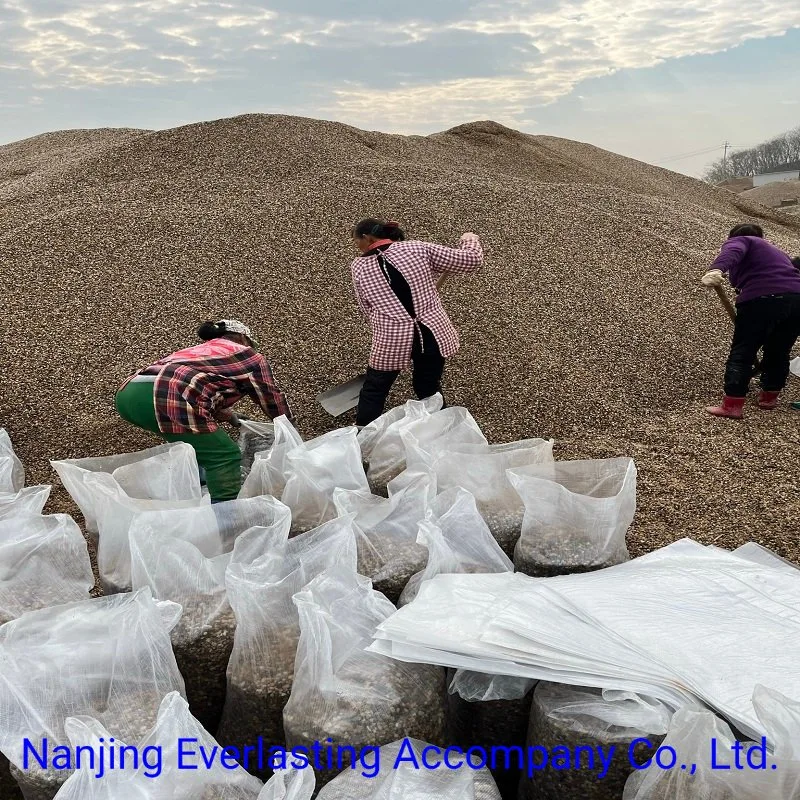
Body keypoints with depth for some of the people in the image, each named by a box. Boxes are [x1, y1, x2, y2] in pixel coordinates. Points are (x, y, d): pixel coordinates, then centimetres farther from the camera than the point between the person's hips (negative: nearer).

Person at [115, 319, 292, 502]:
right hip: (169, 397, -8)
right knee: (226, 456, 2)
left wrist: (230, 416, 67)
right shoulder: (249, 356, 20)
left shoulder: (198, 349, 39)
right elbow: (274, 401, 26)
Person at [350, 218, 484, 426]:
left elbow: (367, 310, 13)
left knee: (373, 393, 21)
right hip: (433, 334, 2)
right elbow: (471, 260, 4)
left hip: (391, 341, -1)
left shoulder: (359, 267, 6)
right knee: (430, 390, 24)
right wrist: (470, 241, 25)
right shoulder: (418, 248, 4)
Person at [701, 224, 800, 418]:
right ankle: (769, 397, 33)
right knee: (779, 353, 22)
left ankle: (732, 405, -2)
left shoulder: (739, 241, 16)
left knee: (742, 352, 0)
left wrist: (717, 269, -33)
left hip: (762, 300, -7)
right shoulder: (775, 251, 38)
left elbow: (732, 252, -11)